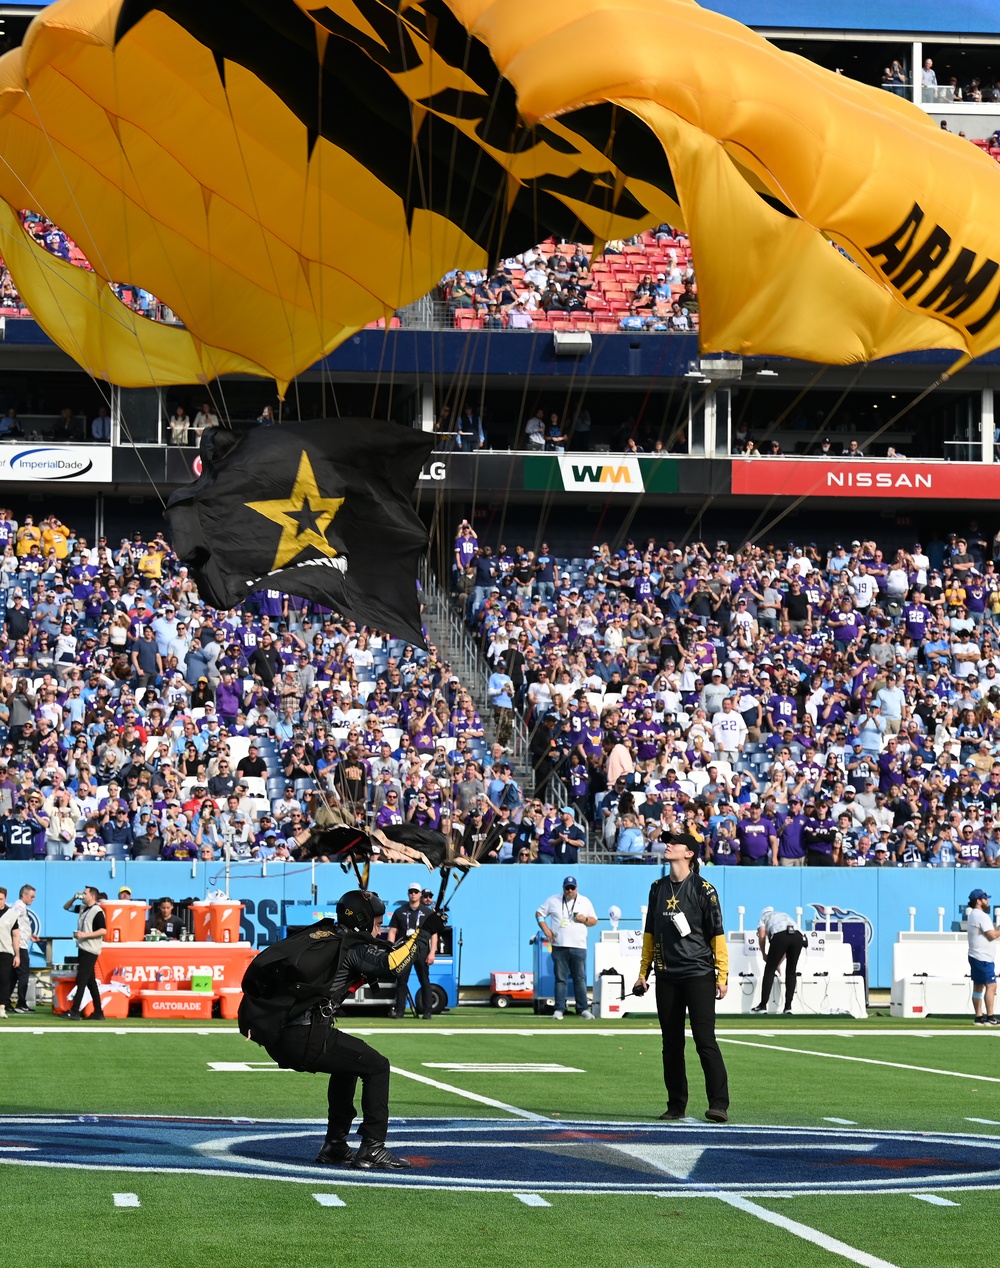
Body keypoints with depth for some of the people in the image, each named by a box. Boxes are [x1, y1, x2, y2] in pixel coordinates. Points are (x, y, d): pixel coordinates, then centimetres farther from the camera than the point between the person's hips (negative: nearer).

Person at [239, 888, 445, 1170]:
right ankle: (372, 1149, -1)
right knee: (376, 1066, 3)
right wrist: (424, 932, -7)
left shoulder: (319, 936, 21)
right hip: (303, 1038, -9)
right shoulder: (351, 946, -2)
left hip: (274, 1036, 9)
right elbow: (391, 963, -15)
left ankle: (334, 1147, 29)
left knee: (347, 1064, 30)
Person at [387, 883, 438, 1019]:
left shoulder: (428, 912, 8)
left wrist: (432, 952, -6)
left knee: (425, 982, -1)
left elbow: (434, 934, 4)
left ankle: (428, 1012, 0)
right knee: (401, 981, 1)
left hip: (422, 951, -1)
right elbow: (392, 932, 8)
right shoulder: (400, 912, 11)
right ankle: (399, 1010, 6)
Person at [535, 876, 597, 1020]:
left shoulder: (585, 902, 10)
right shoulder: (553, 900, 8)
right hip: (559, 946, 0)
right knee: (560, 979, 0)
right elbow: (539, 914, 12)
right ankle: (559, 1009, 2)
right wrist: (546, 930, -1)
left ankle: (583, 1009, 3)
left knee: (580, 978, 0)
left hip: (579, 947, 0)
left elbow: (594, 921, 13)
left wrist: (584, 919, -8)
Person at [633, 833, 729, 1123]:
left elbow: (717, 934, -4)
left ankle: (719, 1104, -12)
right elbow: (650, 933, 19)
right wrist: (643, 973, 16)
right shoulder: (658, 888, 13)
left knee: (705, 1040, -11)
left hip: (699, 974, -5)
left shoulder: (703, 889, -3)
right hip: (666, 977, 5)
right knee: (671, 1044, 7)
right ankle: (676, 1106, 14)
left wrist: (722, 974, -10)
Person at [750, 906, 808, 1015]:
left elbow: (762, 936, 11)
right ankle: (788, 1007, 14)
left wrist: (764, 954, 25)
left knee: (770, 970, 8)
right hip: (798, 935, 4)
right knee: (791, 971, 17)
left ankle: (763, 1005, 8)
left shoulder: (764, 916, 30)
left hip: (780, 935, -4)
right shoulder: (784, 915, 42)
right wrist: (778, 964, 43)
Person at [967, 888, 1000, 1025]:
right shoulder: (982, 916, -14)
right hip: (984, 958, -10)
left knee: (978, 987, 9)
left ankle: (979, 1017, 9)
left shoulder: (972, 916, 18)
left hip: (975, 956, 10)